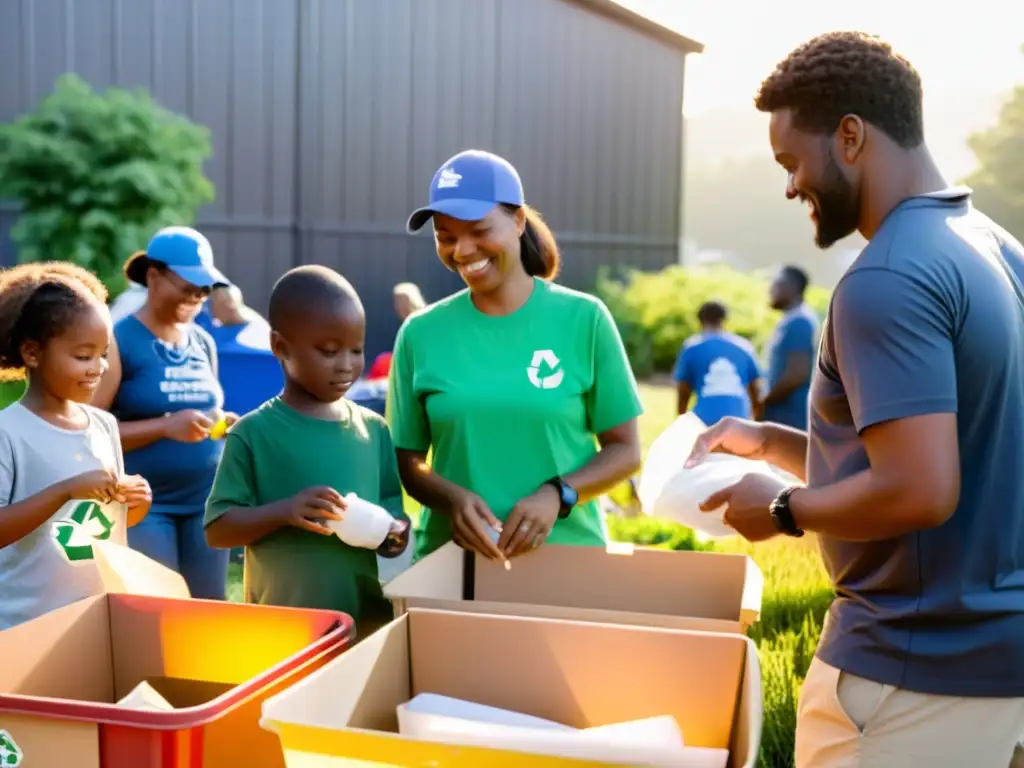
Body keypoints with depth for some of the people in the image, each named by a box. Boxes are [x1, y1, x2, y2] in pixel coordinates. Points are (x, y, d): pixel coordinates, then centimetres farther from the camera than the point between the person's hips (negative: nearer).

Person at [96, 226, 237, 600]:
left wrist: (224, 423, 1)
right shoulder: (119, 341, -8)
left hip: (206, 500, 6)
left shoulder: (204, 343, 11)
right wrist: (165, 426, -23)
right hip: (145, 504, -6)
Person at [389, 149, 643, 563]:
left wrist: (558, 495, -17)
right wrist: (452, 497, -16)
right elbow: (406, 462, 4)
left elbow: (625, 450, -1)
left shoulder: (583, 318, -5)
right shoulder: (421, 333, -1)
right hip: (449, 558, 1)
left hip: (567, 553, -1)